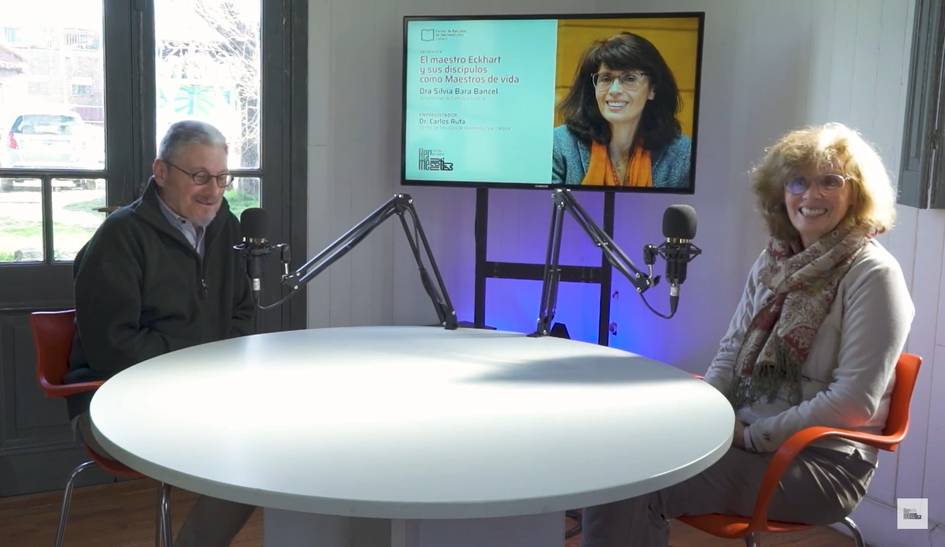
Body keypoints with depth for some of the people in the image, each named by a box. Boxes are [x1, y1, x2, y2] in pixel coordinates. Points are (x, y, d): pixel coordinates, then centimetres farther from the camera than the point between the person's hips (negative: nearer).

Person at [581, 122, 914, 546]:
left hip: (822, 460, -6)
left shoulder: (872, 275, -10)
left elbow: (853, 401, -16)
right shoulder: (774, 260, 10)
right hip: (744, 434, 6)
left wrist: (753, 435, -15)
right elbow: (731, 349, 14)